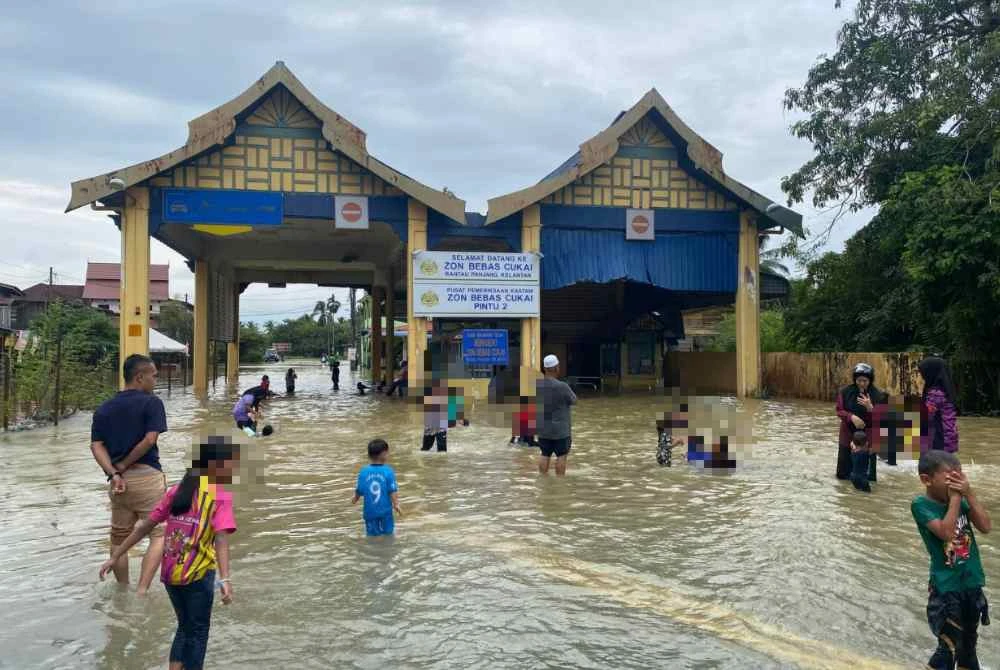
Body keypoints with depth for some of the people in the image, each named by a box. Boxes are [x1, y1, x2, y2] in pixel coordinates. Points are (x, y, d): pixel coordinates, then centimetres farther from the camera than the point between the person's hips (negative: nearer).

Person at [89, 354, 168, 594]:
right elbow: (150, 439, -15)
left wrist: (114, 473, -7)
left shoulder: (104, 408, 12)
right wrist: (124, 465, -5)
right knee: (158, 535, 1)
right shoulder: (152, 403, -5)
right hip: (147, 476, -5)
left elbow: (96, 446, 2)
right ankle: (142, 592, -12)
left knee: (119, 538, 18)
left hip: (118, 481, 6)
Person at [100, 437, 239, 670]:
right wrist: (225, 578, -33)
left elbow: (145, 527, 7)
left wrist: (114, 557, 13)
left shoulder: (177, 489, 7)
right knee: (198, 632, 11)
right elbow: (221, 539, -24)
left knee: (184, 627, 23)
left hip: (170, 572, 6)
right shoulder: (221, 496, -10)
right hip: (198, 574, -5)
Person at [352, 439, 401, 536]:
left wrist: (355, 499, 23)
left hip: (370, 511, 2)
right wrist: (396, 505, -4)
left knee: (372, 535, 11)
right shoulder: (388, 471, -14)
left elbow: (359, 491, 2)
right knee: (388, 534, 12)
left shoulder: (364, 472, -6)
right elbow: (392, 491, -15)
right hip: (385, 510, -2)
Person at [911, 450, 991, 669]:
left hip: (972, 583, 6)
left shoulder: (960, 500, -1)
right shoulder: (921, 504, -17)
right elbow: (946, 532, -29)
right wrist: (955, 497, -23)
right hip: (946, 588, -6)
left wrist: (968, 493, -14)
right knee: (949, 649, -4)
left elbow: (985, 526, -7)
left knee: (969, 643, 23)